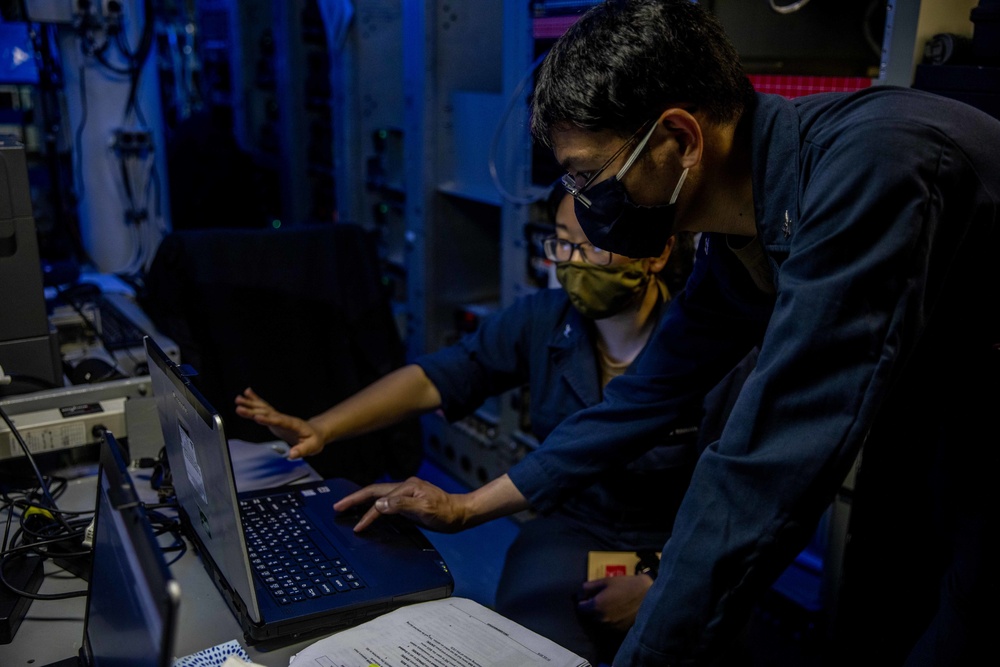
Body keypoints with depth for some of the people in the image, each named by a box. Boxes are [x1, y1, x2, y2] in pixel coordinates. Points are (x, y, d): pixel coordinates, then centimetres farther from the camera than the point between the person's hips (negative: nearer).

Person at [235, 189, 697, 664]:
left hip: (672, 552, -1)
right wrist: (321, 428, -19)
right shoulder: (541, 320, -5)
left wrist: (658, 587, -20)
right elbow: (431, 379, -7)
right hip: (567, 531, 2)